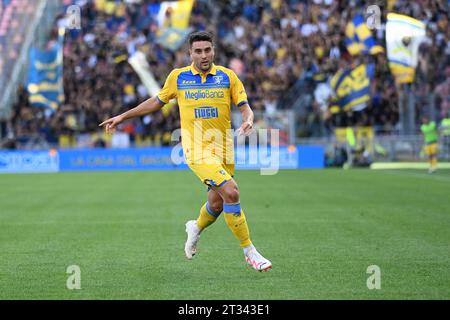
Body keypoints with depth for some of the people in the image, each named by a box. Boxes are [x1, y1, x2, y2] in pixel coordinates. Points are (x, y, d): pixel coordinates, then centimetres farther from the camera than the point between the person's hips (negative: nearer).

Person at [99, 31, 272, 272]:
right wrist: (122, 117, 19)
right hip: (197, 150, -3)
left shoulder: (227, 76, 3)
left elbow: (245, 108, 0)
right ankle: (249, 251, -12)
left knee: (217, 204, 10)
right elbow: (157, 102, 18)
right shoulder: (178, 77, 3)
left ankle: (196, 228, 46)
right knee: (230, 192, -22)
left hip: (223, 149, 3)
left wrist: (248, 121, -24)